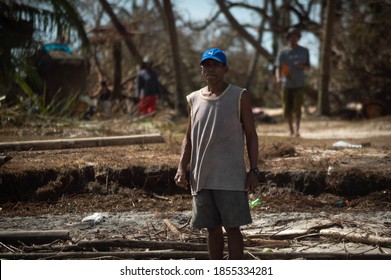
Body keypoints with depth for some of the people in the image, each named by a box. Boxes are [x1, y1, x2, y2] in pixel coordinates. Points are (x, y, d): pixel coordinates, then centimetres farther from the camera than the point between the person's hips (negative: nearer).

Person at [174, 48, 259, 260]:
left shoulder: (239, 97, -2)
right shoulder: (194, 99, 9)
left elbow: (251, 135, -1)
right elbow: (189, 138, 13)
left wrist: (253, 171, -8)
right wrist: (182, 168, 0)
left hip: (230, 178, -4)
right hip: (202, 178, 4)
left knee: (232, 228, -2)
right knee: (212, 228, 10)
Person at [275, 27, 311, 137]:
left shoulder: (304, 51, 8)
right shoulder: (283, 52, 4)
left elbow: (308, 66, 16)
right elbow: (278, 67, -4)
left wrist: (302, 66, -9)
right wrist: (278, 78, -25)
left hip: (299, 84, -1)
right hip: (286, 84, 1)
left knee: (297, 108, -13)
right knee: (287, 109, 5)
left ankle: (297, 129, -17)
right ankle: (291, 129, 22)